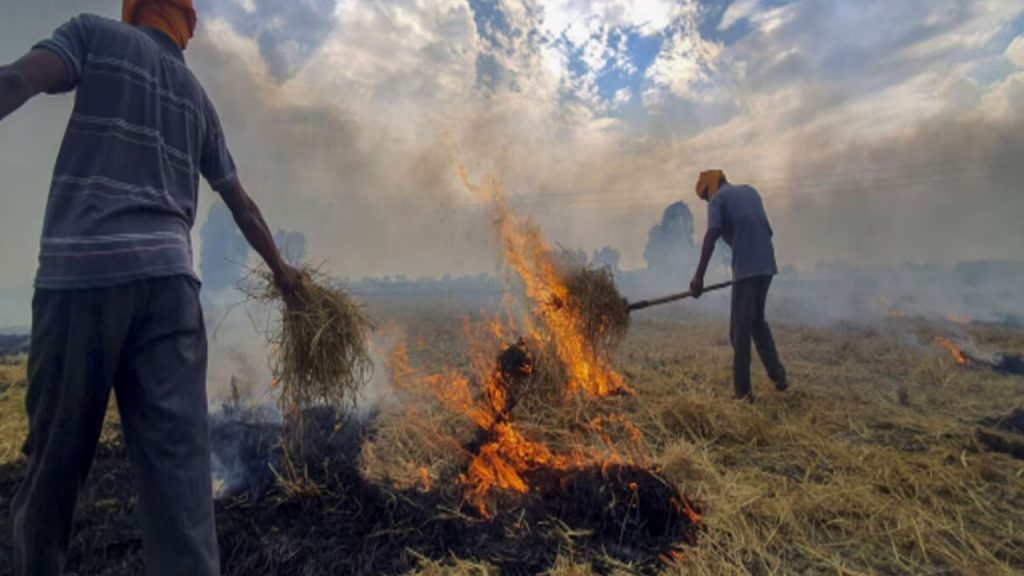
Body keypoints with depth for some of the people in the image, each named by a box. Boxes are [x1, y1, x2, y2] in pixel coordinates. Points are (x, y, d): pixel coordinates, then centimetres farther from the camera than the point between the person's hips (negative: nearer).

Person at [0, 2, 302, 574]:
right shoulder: (199, 98, 24)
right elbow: (243, 205, 27)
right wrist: (280, 268, 36)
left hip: (81, 266, -2)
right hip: (168, 274, 3)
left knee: (58, 451, 9)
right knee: (179, 456, -3)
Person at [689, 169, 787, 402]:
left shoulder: (718, 199, 0)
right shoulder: (750, 191, 20)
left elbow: (711, 237, -15)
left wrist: (699, 276, -17)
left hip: (746, 268, -7)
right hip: (766, 264, 7)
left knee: (740, 330, 0)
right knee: (757, 321, 22)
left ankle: (743, 391, 4)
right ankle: (778, 376, 26)